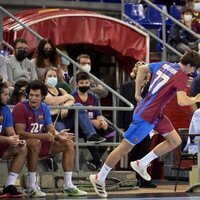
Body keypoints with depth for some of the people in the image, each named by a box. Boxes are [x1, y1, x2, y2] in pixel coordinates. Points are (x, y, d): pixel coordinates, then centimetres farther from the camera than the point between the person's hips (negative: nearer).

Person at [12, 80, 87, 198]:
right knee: (36, 143, -40)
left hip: (41, 144, 7)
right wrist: (44, 136, -32)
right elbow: (20, 133, -24)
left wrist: (58, 135, -17)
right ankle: (32, 187, -34)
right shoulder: (20, 108, -15)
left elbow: (51, 129, 8)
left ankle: (68, 186, -7)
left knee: (69, 143, -5)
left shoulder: (44, 108, 7)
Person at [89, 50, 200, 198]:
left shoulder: (164, 65, 7)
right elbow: (182, 101, -27)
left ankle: (141, 164, 16)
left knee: (175, 141, 10)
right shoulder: (182, 76, -17)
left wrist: (138, 93, 20)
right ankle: (99, 179, 12)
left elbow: (141, 69, 17)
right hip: (146, 116, -9)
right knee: (125, 148, 1)